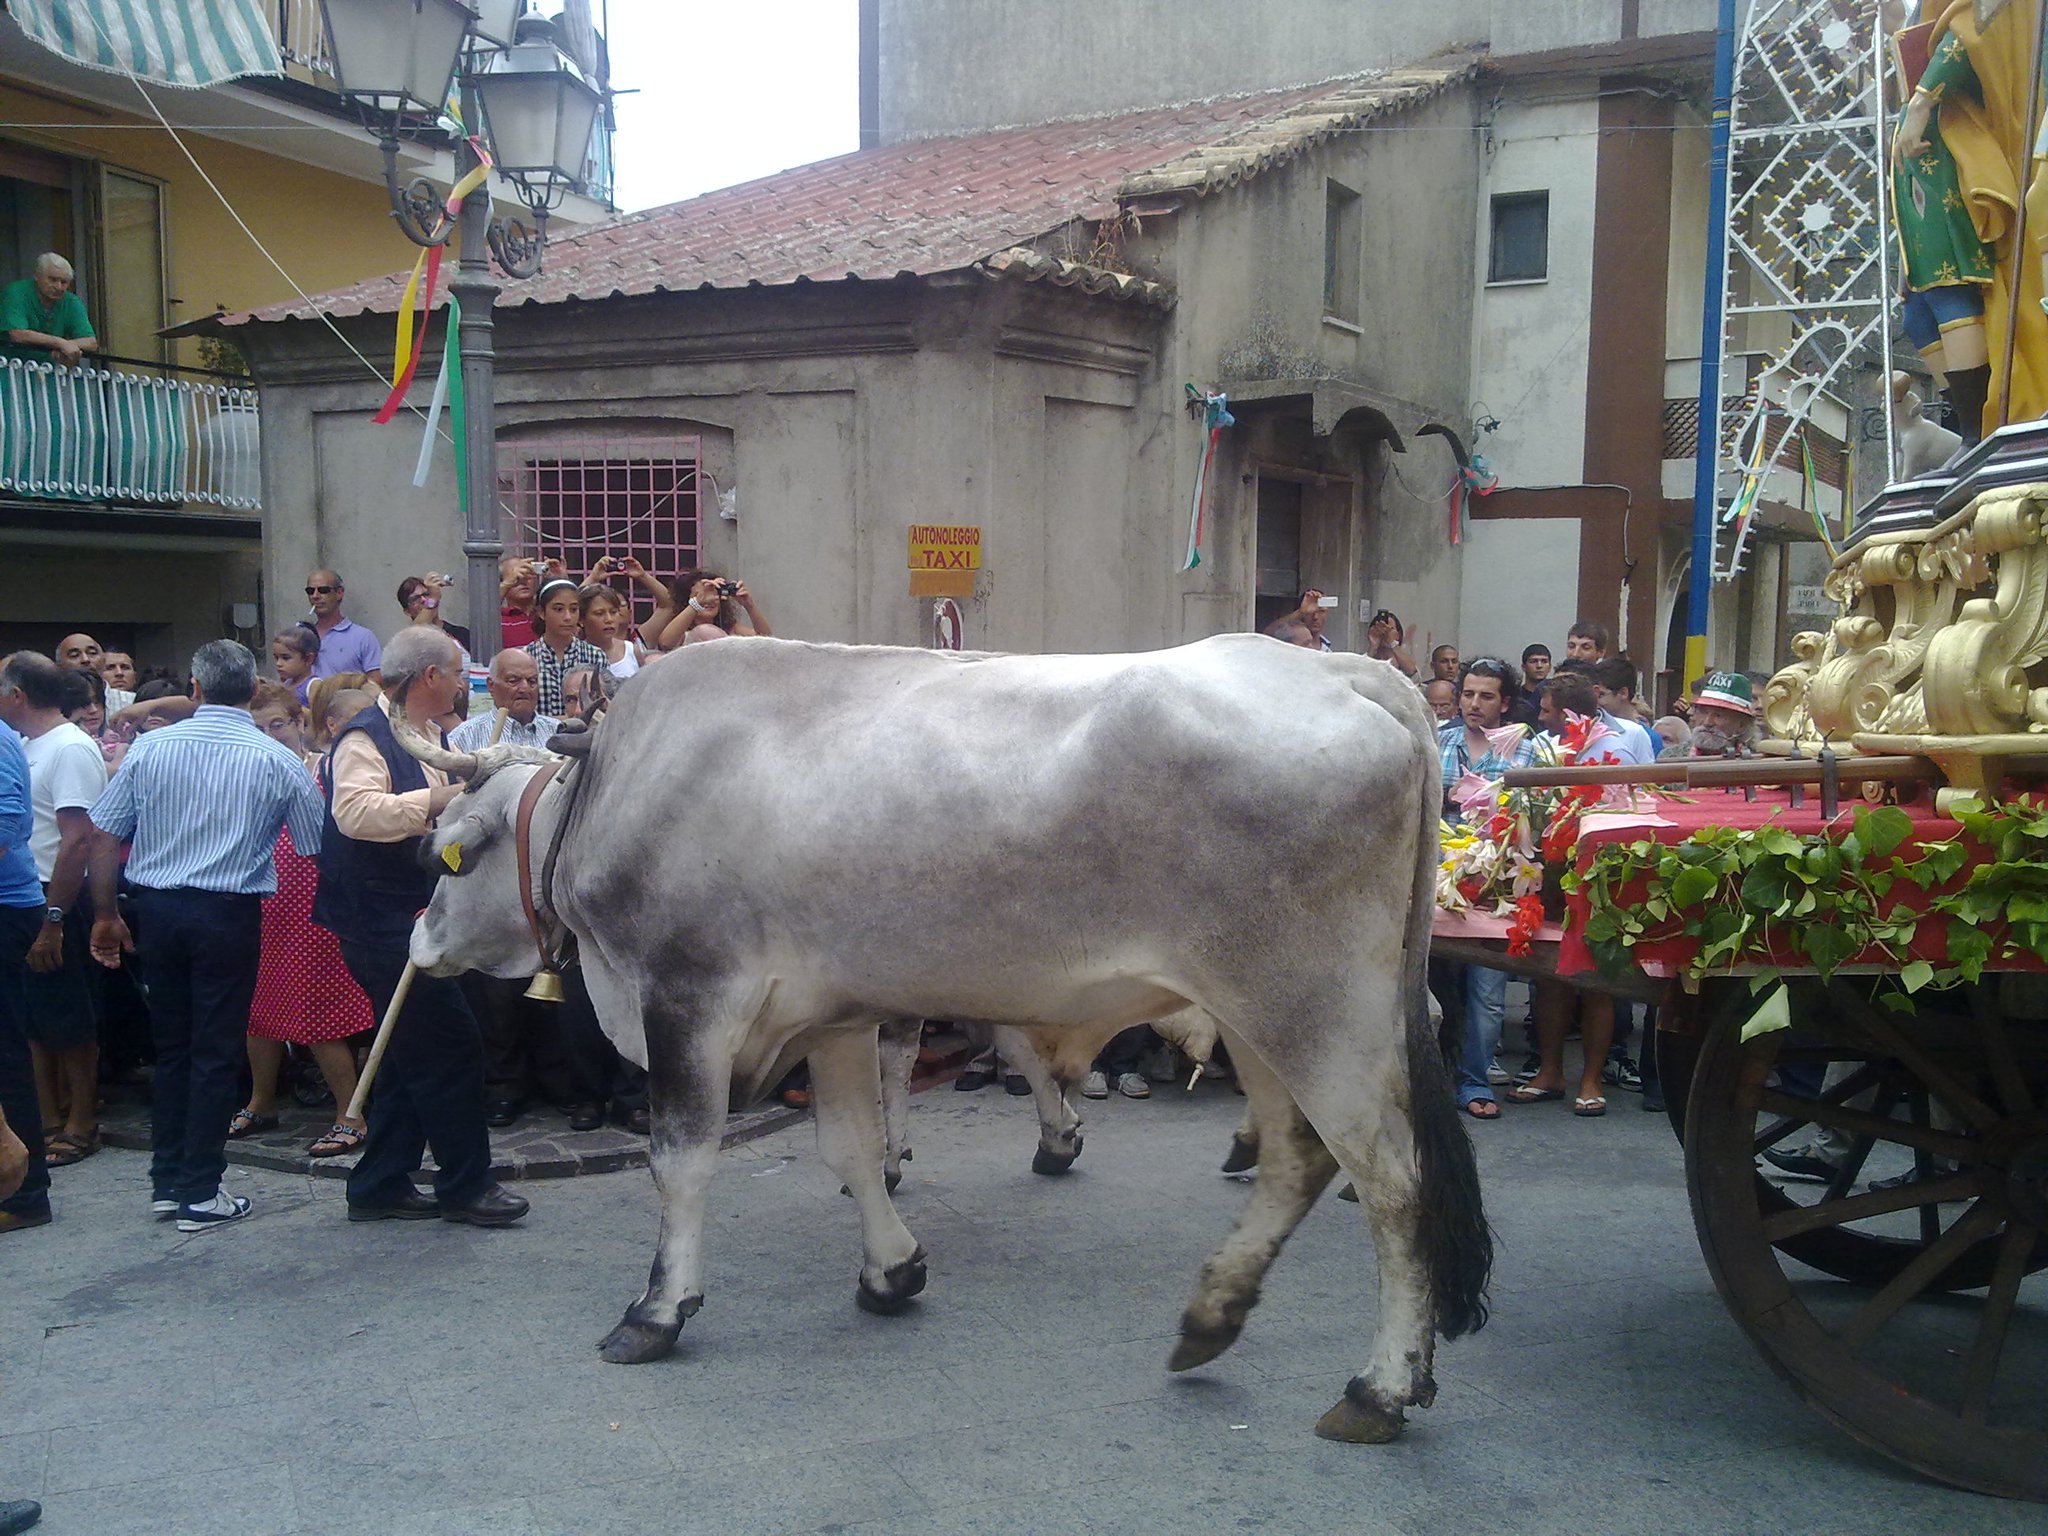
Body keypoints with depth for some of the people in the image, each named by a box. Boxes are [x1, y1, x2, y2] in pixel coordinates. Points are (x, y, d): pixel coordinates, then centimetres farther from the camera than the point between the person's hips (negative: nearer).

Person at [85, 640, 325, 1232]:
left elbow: (104, 834, 2)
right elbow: (319, 846, 0)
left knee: (170, 1045, 16)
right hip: (229, 914, -3)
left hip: (158, 910, 3)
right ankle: (201, 1194, 7)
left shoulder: (149, 748, 1)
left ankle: (166, 1182, 23)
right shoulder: (278, 761, -4)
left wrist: (106, 914, 12)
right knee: (216, 1052, 4)